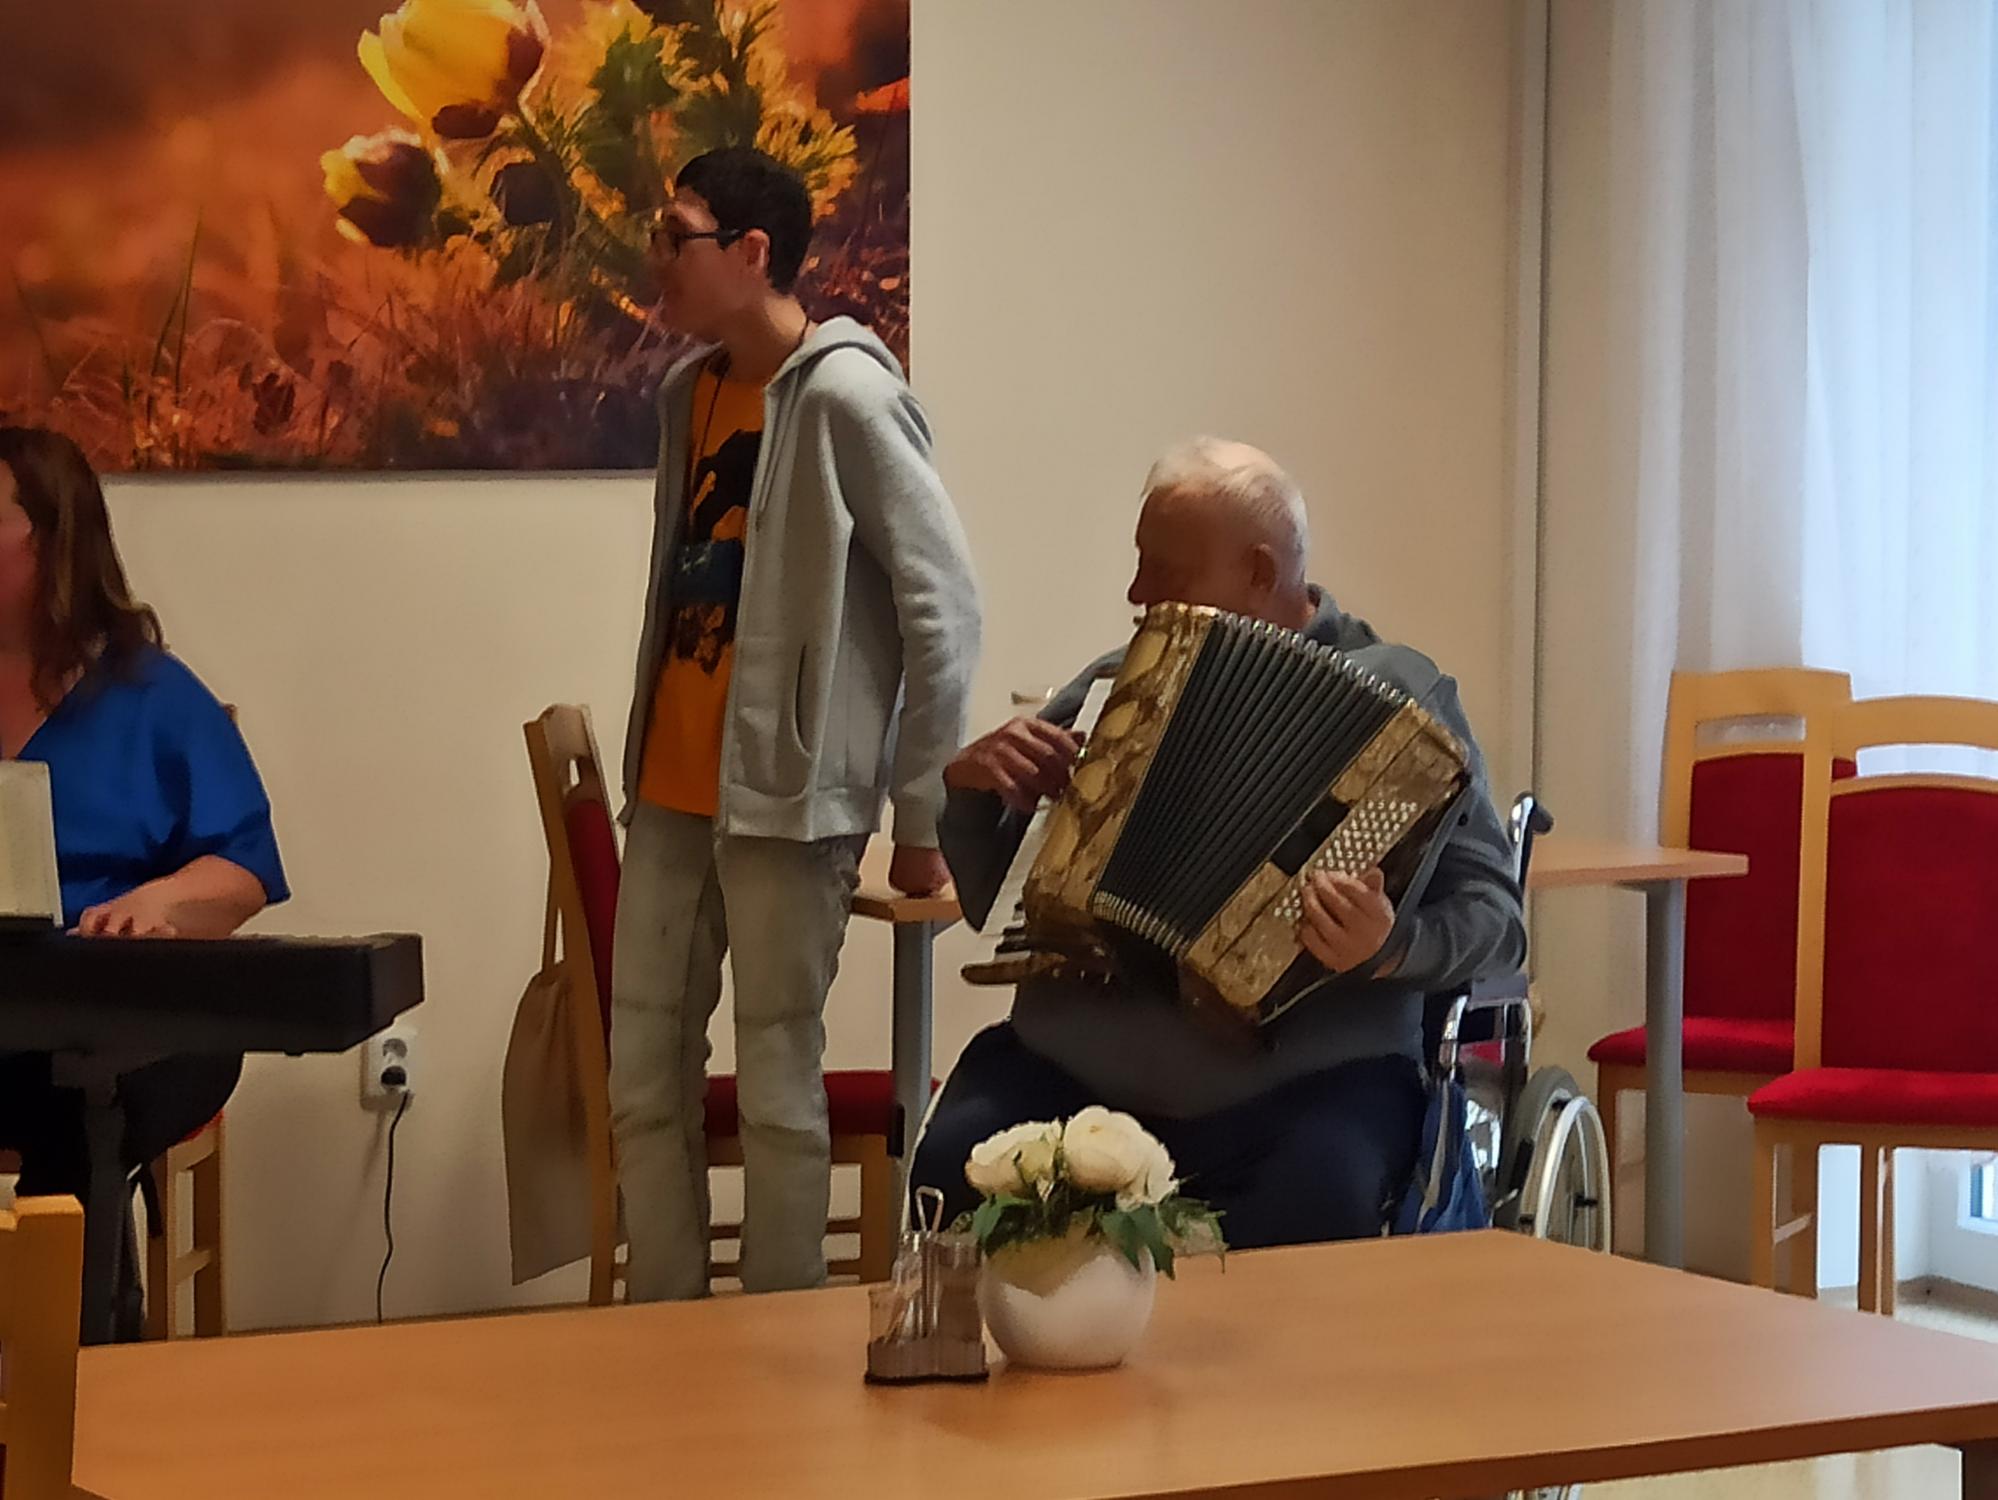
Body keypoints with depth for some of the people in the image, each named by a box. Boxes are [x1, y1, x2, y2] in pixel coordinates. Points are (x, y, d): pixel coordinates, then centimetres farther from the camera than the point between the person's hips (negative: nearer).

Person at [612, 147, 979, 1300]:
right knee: (646, 1077, 8)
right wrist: (647, 762, 14)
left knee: (777, 1086, 0)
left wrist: (921, 817, -10)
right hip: (672, 790, 8)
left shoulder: (844, 397, -12)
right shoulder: (690, 390, 12)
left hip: (784, 797, -7)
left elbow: (946, 613, -13)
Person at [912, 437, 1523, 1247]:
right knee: (959, 1171, -27)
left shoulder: (1400, 694, 4)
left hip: (1303, 1080, -3)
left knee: (1312, 1205, -34)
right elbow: (994, 900, 22)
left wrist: (1391, 948, -24)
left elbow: (1490, 915, -3)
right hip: (1075, 1069, 3)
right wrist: (969, 786, 2)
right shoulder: (1114, 688, 17)